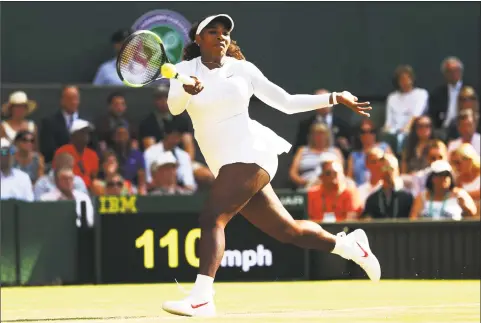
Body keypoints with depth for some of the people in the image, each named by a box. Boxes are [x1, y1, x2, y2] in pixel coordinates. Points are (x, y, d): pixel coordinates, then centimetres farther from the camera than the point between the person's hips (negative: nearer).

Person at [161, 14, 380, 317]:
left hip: (249, 153, -4)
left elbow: (287, 102, 12)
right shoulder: (185, 70, 9)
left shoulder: (242, 68, 6)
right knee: (287, 230, 8)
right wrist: (187, 91, -33)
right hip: (227, 165, 4)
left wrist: (335, 97, 8)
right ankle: (349, 244, 31)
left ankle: (201, 298, -29)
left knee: (212, 218, -23)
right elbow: (175, 107, -10)